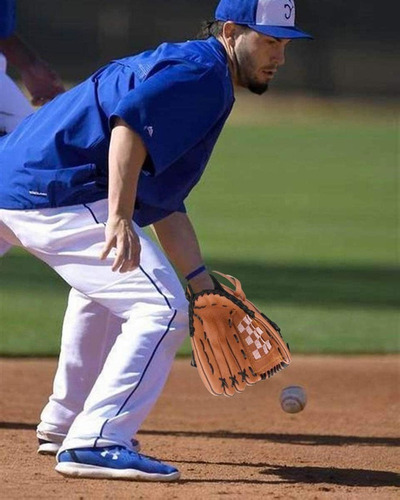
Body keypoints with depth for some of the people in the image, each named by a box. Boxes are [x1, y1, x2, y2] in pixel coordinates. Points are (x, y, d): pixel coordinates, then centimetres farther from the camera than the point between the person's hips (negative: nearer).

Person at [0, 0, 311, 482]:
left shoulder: (182, 67, 23)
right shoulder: (201, 72, -9)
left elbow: (164, 202, 24)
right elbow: (130, 123, -28)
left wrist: (201, 283, 19)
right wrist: (120, 219, -36)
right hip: (59, 194, -11)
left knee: (103, 284, 36)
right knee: (162, 308, -13)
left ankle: (64, 423, 44)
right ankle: (94, 443, -19)